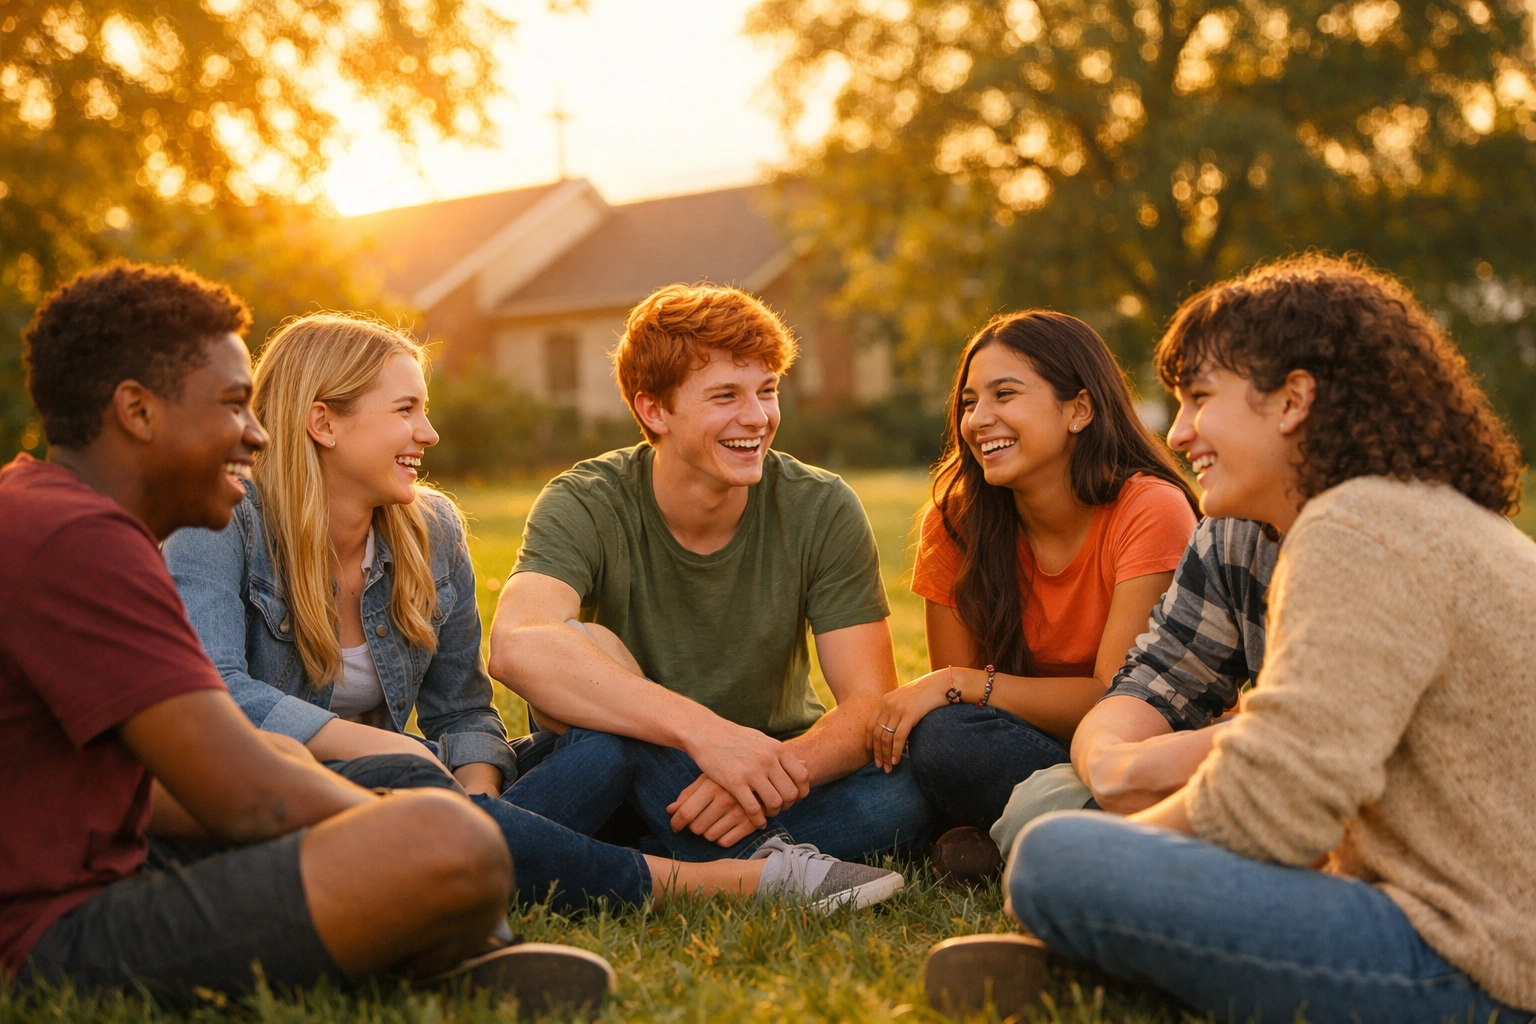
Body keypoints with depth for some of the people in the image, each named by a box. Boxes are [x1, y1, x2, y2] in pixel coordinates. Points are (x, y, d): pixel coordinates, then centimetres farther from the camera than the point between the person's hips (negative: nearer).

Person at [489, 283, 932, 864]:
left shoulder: (822, 511, -9)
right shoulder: (587, 507, -15)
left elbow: (872, 703, -13)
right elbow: (516, 647, -36)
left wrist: (779, 770, -35)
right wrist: (704, 730, -46)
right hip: (627, 778, -2)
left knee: (909, 788, -28)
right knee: (590, 650, -31)